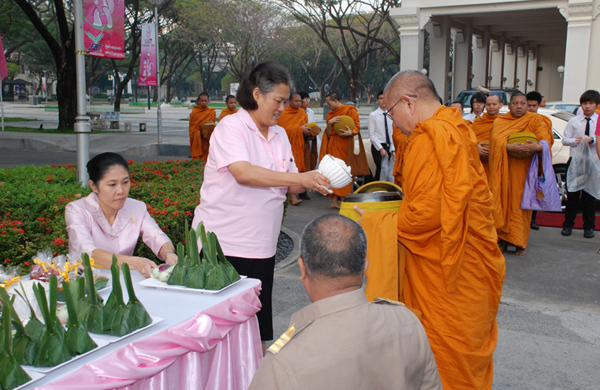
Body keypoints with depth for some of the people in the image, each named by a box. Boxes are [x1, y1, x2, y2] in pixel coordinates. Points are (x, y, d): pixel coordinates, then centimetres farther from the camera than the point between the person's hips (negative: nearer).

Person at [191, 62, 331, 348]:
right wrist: (301, 178, -25)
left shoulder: (280, 135, 14)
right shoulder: (231, 127, -9)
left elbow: (289, 187, 15)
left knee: (259, 324, 10)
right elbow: (243, 173, -25)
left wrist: (315, 181, -6)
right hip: (223, 244, -6)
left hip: (262, 246, 7)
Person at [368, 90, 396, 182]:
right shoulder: (373, 115, -2)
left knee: (390, 175, 5)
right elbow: (371, 135, -7)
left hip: (389, 147, 6)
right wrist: (381, 149, -14)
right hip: (378, 148, -6)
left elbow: (391, 134, 17)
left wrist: (393, 150, 8)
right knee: (382, 172, -14)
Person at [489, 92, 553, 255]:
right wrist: (510, 147, -29)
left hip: (523, 170, -1)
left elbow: (546, 139, -6)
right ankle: (503, 240, 6)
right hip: (503, 170, 1)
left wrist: (536, 147, -29)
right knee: (502, 202, -1)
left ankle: (520, 243, 4)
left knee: (521, 204, -3)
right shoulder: (499, 121, 9)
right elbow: (496, 139, -9)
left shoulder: (535, 120, 8)